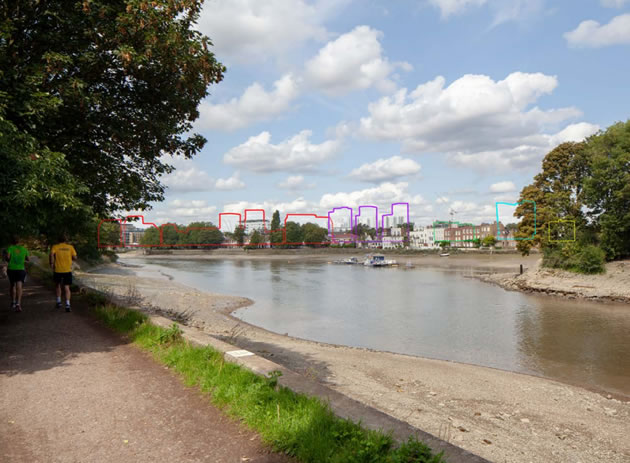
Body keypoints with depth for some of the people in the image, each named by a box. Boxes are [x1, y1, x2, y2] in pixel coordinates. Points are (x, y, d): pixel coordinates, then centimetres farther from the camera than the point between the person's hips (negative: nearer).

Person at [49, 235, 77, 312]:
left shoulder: (55, 247, 2)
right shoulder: (70, 247, 5)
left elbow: (51, 254, -16)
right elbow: (75, 258, 3)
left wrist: (51, 263, -7)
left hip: (57, 270, 0)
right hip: (68, 270, 0)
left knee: (57, 285, 23)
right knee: (67, 287, 0)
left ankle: (58, 301, 23)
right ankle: (67, 305, -12)